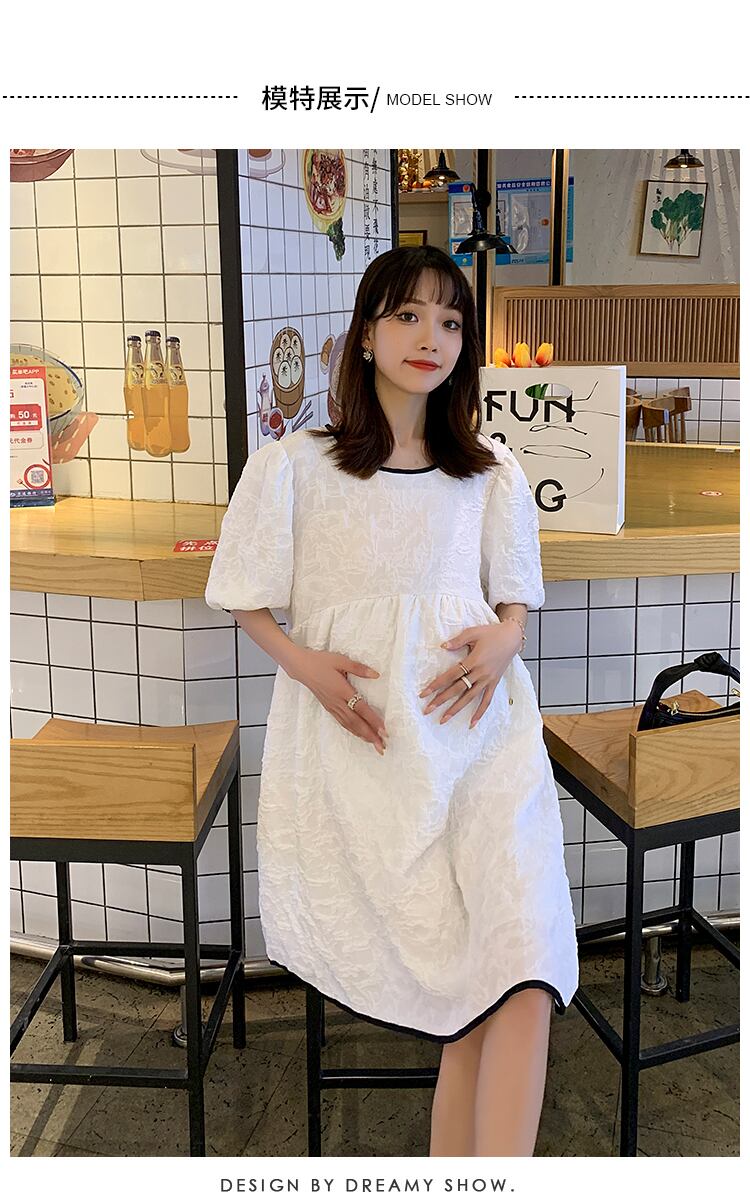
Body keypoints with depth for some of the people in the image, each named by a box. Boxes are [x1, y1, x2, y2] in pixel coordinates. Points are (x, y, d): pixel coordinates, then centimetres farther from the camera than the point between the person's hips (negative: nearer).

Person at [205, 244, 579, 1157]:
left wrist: (503, 640, -5)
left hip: (475, 721, 2)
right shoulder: (294, 465, 7)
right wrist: (306, 662, -10)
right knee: (474, 980, -10)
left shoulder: (490, 473, 16)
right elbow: (251, 606, 10)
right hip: (359, 736, -2)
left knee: (521, 949, -19)